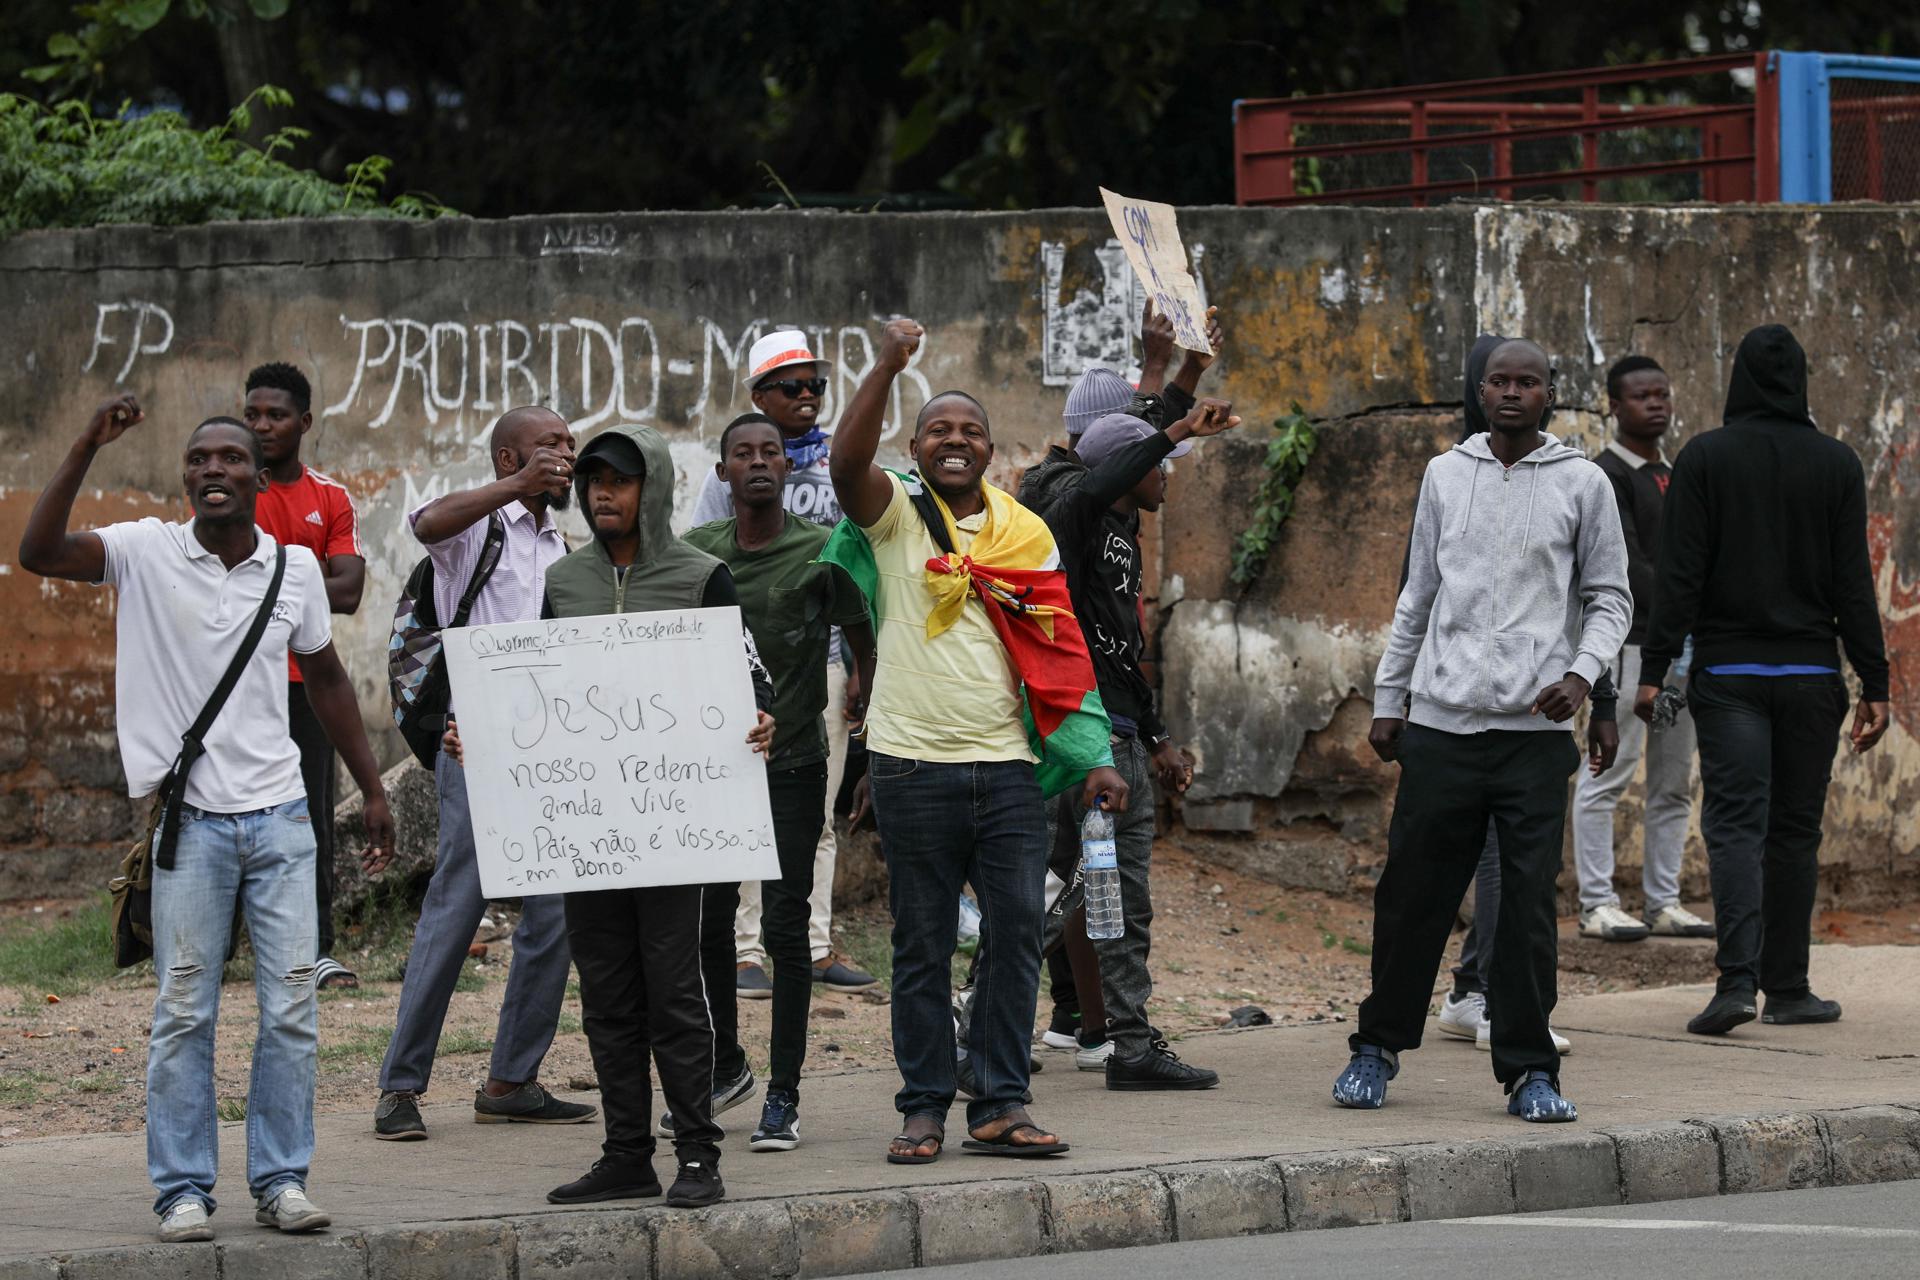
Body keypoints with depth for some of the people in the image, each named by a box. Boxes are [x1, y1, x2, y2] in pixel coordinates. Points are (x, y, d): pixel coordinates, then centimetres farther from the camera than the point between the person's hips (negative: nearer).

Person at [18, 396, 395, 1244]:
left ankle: (280, 1180, 11)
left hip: (280, 817, 3)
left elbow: (325, 679, 18)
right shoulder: (147, 554, -3)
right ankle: (182, 1190, 6)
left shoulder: (295, 567, 6)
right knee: (184, 1012, -1)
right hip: (192, 820, -3)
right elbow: (39, 553, -19)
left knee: (292, 1006, 2)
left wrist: (372, 790, 19)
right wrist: (87, 449, -27)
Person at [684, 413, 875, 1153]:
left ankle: (784, 1097, -2)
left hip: (791, 765, -4)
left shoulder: (823, 553, -5)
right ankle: (725, 1064, 30)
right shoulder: (695, 553, 5)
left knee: (785, 926, -5)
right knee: (707, 920, 10)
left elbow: (866, 653, 4)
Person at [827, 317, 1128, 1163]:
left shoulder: (1025, 535, 11)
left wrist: (1094, 758, 2)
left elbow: (1059, 652, 10)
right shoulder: (895, 515, 3)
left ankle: (999, 1105, 3)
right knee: (923, 944, 3)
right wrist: (887, 366, -27)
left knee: (1018, 928, -3)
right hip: (914, 766, -2)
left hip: (1007, 767, 2)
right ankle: (925, 1108, 9)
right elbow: (847, 463, -18)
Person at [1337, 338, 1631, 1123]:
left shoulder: (1582, 484, 5)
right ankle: (1379, 1045, 19)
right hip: (1442, 720, 2)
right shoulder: (1446, 476, 11)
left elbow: (1610, 596, 8)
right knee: (1412, 894, 4)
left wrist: (1583, 672, -10)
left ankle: (1529, 1069, 4)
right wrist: (1387, 699, 15)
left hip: (1535, 728, -2)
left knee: (1529, 903, -3)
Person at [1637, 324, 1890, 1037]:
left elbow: (1679, 575, -7)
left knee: (1734, 824, -5)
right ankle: (1788, 987, 12)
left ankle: (1737, 978, -21)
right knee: (1796, 830, 10)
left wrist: (1655, 671, -5)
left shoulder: (1705, 458, -2)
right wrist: (1874, 685, 3)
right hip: (1812, 674, 1)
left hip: (1727, 673, -1)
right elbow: (1854, 583, 1)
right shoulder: (1836, 464, 2)